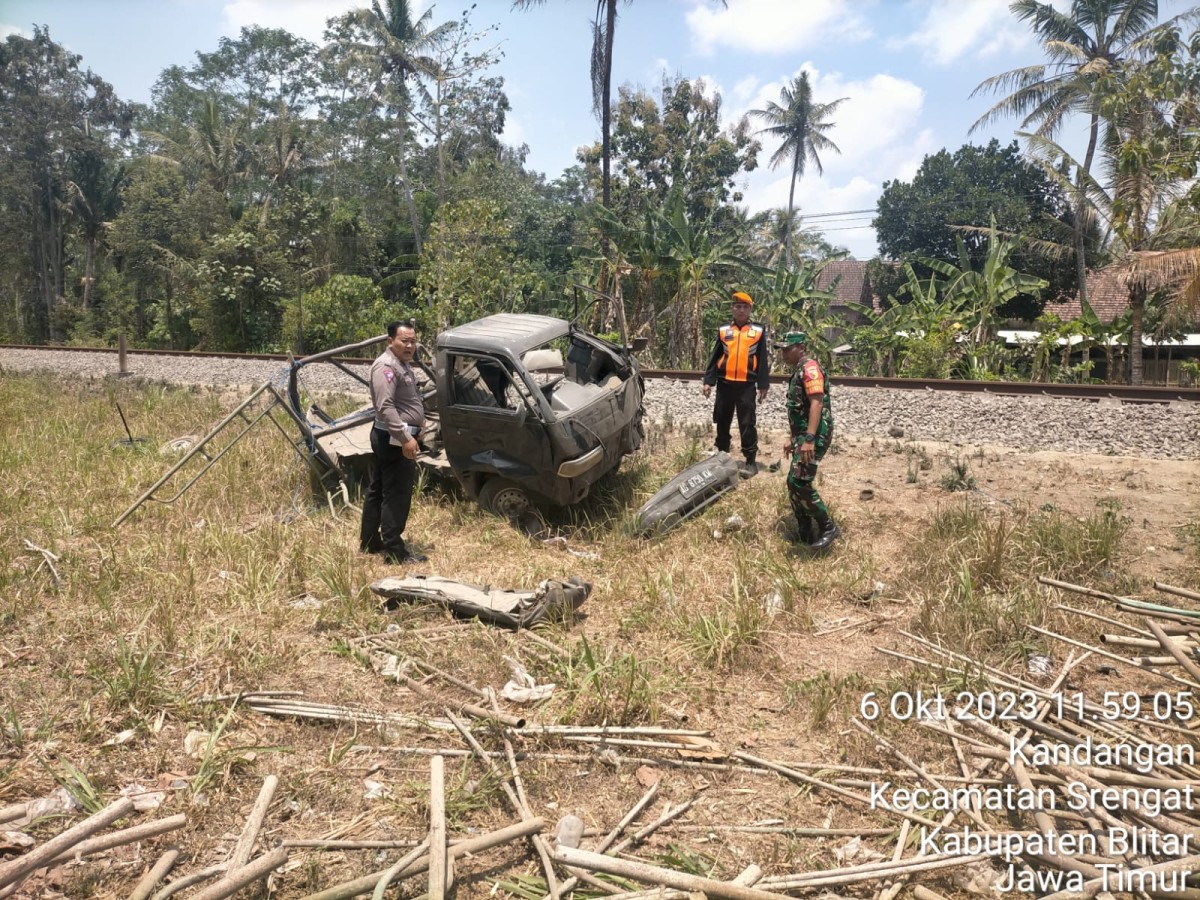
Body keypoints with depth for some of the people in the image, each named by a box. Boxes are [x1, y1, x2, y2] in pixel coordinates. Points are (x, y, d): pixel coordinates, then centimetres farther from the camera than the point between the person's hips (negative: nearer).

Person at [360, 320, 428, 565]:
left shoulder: (403, 364, 16)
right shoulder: (386, 366, -19)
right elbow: (385, 407, -28)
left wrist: (417, 419, 25)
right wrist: (405, 438, -31)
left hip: (391, 438, 11)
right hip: (394, 439, -11)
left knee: (378, 490, 16)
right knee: (397, 495, -7)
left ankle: (369, 542, 25)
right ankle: (394, 551, -1)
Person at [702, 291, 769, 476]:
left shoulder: (758, 331, 5)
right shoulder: (723, 330, 9)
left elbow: (762, 360, 5)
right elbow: (714, 358, 10)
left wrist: (763, 385, 0)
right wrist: (708, 381, 3)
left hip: (747, 384, -2)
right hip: (725, 383, 2)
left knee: (747, 424, -2)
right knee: (722, 422, 10)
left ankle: (751, 461, 4)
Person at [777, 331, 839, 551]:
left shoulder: (810, 368, -12)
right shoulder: (799, 371, 20)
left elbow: (817, 403, -23)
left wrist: (809, 439, -31)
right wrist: (794, 440, 29)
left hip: (814, 436, -11)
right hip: (804, 436, 11)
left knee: (799, 483, -17)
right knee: (794, 484, 10)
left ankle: (828, 527, -6)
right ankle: (806, 534, 18)